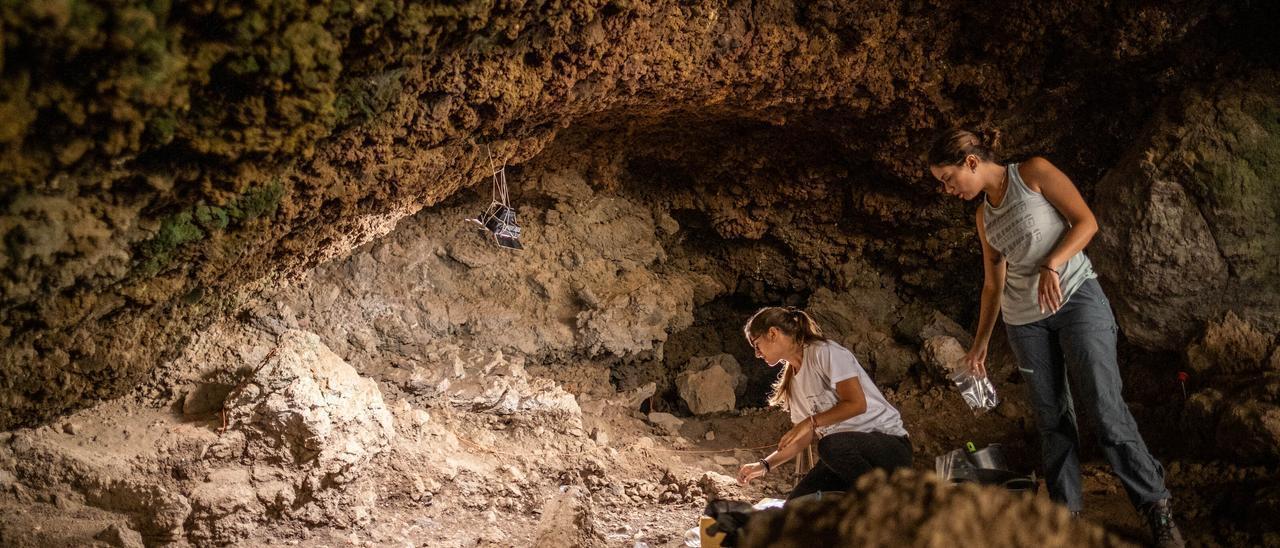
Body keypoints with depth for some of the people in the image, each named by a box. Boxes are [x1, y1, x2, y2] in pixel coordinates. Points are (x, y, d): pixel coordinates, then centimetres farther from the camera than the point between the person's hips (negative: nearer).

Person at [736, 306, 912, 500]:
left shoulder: (824, 352, -9)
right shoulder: (793, 381, 15)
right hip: (845, 453, 7)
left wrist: (811, 422, -21)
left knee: (831, 446, -38)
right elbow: (802, 439, 16)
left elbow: (857, 404, -19)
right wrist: (765, 464, 7)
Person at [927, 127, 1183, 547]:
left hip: (1076, 299, -6)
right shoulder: (984, 217, 13)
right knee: (1052, 418, 4)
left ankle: (1157, 510, -5)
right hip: (1025, 320, 6)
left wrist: (1051, 266, -23)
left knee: (1105, 407, -11)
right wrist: (980, 342, 18)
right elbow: (993, 284, 19)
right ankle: (1067, 513, 8)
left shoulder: (1034, 173, -4)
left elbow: (1086, 221, -10)